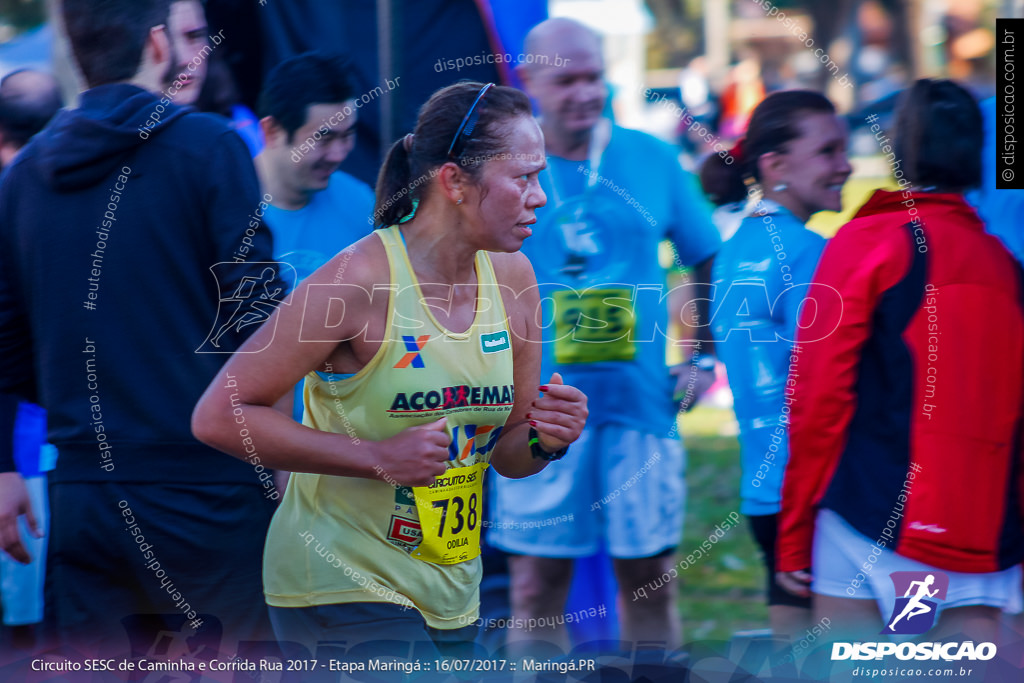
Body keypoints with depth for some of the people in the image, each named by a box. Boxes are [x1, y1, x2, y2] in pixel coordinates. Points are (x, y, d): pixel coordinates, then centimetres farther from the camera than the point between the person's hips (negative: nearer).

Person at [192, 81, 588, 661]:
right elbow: (217, 417, -19)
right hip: (342, 585, -7)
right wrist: (378, 457, -22)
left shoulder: (512, 277, 2)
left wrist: (544, 440, -10)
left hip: (451, 599, 7)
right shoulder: (360, 277, -18)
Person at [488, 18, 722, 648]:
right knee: (538, 581, 1)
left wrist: (703, 357, 9)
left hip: (642, 401, 2)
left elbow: (709, 259, 17)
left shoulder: (653, 160, 6)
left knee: (649, 574, 6)